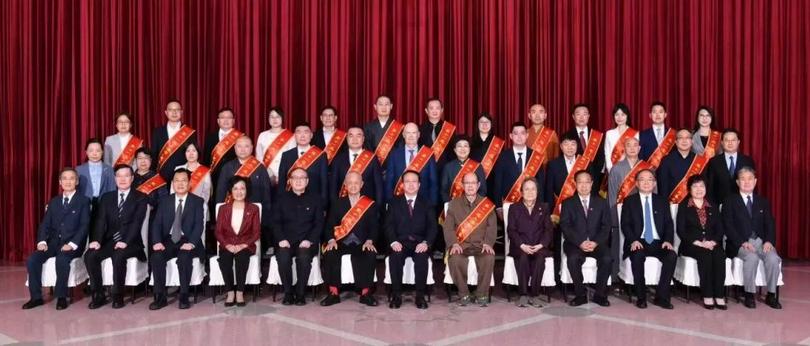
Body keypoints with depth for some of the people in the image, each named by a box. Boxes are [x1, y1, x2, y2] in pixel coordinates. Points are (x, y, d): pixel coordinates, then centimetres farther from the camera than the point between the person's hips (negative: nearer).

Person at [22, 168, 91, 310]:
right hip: (53, 241, 5)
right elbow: (45, 224, 11)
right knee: (32, 260, -20)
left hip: (72, 244, -5)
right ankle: (36, 297, -8)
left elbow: (84, 225, -7)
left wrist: (72, 244, -20)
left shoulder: (84, 201, 3)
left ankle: (61, 297, -18)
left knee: (62, 259, -34)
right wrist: (42, 241, -8)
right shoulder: (54, 201, 18)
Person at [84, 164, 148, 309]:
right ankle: (98, 295, -11)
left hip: (130, 242, -4)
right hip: (109, 241, 4)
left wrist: (125, 242, -25)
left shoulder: (140, 198, 1)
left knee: (118, 256, -34)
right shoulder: (106, 197, 14)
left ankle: (117, 295, -17)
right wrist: (96, 240, -16)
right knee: (90, 255, -23)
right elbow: (101, 221, 2)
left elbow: (136, 222, -11)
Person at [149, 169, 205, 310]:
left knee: (184, 257, -34)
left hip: (187, 241, -2)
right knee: (156, 256, -28)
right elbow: (156, 224, 6)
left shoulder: (197, 201, 6)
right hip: (168, 240, 3)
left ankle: (184, 296, -20)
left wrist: (191, 243, -23)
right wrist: (157, 242, -14)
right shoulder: (165, 201, 14)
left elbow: (199, 225, -5)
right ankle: (160, 297, -17)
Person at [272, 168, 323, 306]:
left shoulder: (314, 200, 11)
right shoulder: (282, 198, 13)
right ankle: (288, 293, -13)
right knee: (283, 257, -31)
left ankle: (300, 293, -15)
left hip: (306, 242, -1)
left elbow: (319, 223, 5)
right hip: (286, 242, 1)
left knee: (304, 257, -33)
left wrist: (309, 240, -10)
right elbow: (276, 221, 7)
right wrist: (281, 239, -9)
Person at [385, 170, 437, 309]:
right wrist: (393, 241, -17)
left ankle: (420, 296, -21)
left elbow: (433, 226, 2)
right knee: (395, 256, -31)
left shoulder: (427, 203, 12)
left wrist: (426, 243, -17)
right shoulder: (394, 203, 13)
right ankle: (396, 295, -19)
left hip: (419, 243, 0)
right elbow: (389, 225, 3)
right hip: (400, 243, 0)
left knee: (422, 257, -32)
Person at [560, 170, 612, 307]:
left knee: (607, 259, -28)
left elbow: (606, 226, 4)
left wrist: (596, 242, -14)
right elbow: (565, 226, -2)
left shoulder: (601, 203, 13)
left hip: (596, 243, 1)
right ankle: (580, 294, -15)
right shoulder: (568, 203, 9)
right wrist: (580, 242, -17)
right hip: (575, 243, -1)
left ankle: (600, 294, -10)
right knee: (573, 258, -32)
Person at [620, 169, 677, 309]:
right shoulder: (629, 201, 8)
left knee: (672, 256, -28)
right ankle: (641, 297, -20)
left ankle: (661, 297, -17)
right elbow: (625, 225, 0)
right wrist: (633, 240, -17)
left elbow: (669, 223, 9)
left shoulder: (662, 201, 16)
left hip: (658, 243, 2)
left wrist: (668, 240, -10)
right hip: (638, 243, -2)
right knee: (637, 256, -35)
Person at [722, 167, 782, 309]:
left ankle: (771, 295, -10)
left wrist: (769, 241, -12)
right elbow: (728, 226, -4)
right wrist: (742, 243, -18)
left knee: (774, 259, -26)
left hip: (761, 241, 3)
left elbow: (770, 224, 9)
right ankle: (749, 295, -18)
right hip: (740, 243, -3)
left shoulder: (763, 202, 18)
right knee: (752, 257, -33)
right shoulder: (730, 201, 6)